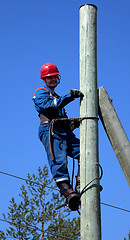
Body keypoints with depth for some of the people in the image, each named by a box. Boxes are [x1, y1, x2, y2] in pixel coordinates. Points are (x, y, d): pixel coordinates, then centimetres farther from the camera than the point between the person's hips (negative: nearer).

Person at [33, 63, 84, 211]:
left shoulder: (57, 98, 38)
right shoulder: (41, 93, 13)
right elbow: (49, 105, -10)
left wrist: (74, 123, 12)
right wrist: (70, 97, -18)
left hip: (64, 132, 8)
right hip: (50, 131, -8)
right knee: (59, 161, -24)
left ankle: (80, 186, -20)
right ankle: (67, 192, -38)